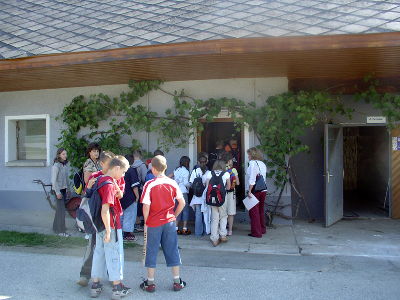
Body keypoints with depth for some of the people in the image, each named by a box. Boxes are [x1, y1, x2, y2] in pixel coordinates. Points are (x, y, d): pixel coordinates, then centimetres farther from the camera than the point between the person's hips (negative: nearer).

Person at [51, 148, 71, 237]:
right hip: (58, 189, -8)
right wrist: (57, 192, -17)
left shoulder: (66, 164, 9)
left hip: (64, 189, 8)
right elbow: (54, 180, -16)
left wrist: (68, 188, 14)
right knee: (61, 210, -6)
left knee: (60, 209, 15)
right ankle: (61, 231, 1)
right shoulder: (56, 165, -15)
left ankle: (56, 227, 27)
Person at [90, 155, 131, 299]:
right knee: (114, 255, 4)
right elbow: (105, 211, -26)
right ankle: (117, 288, 15)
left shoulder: (100, 179, 5)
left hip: (99, 225, 8)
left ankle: (95, 286, 26)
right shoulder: (110, 184, -21)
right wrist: (108, 230, -22)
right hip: (111, 225, -8)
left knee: (99, 253, 16)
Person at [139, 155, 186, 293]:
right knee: (172, 251, 12)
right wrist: (174, 215, 10)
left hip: (154, 223, -3)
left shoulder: (149, 184, -12)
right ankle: (177, 282, 19)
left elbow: (146, 206, -17)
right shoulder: (172, 183, -2)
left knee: (151, 252, 10)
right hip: (169, 222, 3)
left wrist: (146, 222, -3)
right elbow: (182, 203, -3)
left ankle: (150, 283, 20)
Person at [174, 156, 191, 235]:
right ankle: (185, 229, 4)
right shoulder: (185, 171, -10)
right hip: (183, 192, -6)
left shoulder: (176, 170, 9)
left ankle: (176, 228, 12)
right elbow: (186, 183, -13)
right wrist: (190, 185, 4)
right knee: (185, 210, 3)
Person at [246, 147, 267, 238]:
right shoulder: (263, 164, 12)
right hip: (263, 190, 8)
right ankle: (262, 229, 30)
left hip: (255, 190, -8)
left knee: (254, 211, 1)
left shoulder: (252, 163, -10)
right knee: (261, 210, 19)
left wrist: (249, 191, -17)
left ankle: (256, 232, 5)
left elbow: (252, 179, -18)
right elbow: (263, 178, 12)